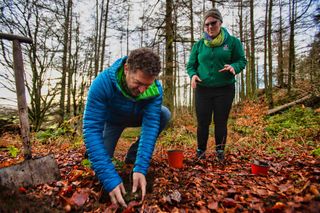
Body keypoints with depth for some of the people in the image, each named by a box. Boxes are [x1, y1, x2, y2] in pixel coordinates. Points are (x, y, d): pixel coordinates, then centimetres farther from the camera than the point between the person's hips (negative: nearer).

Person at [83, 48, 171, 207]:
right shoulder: (103, 83, -39)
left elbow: (150, 125, -34)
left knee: (164, 115, -24)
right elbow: (92, 129, -41)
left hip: (138, 117, 2)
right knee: (99, 165, -15)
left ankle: (133, 154, -4)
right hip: (112, 120, -2)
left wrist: (141, 168, -46)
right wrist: (110, 178, -49)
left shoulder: (156, 89, -31)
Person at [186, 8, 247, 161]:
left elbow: (242, 61, 3)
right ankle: (200, 151, 23)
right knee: (203, 122, 4)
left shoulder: (232, 41, 2)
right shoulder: (198, 45, 7)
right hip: (202, 90, 1)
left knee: (221, 122, 7)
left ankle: (220, 151, 26)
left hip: (224, 89, -1)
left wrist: (234, 67, -20)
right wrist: (193, 75, -13)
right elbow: (190, 65, 10)